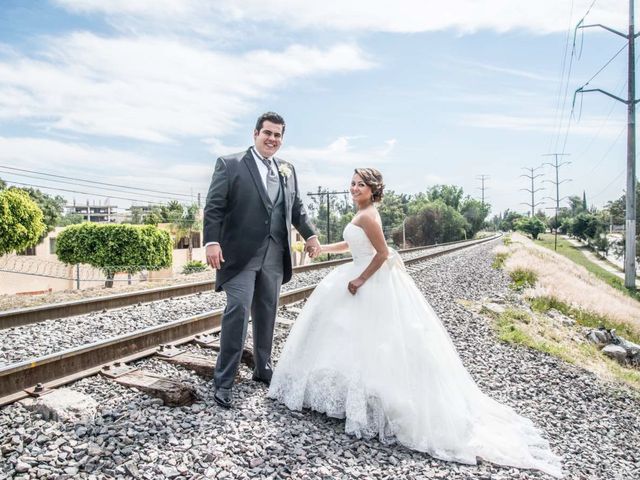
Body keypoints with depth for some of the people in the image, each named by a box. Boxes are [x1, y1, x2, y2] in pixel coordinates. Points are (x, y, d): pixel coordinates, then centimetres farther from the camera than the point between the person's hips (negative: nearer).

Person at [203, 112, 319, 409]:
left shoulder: (288, 171, 14)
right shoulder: (230, 164, -1)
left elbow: (297, 208, 18)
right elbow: (214, 207, -7)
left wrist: (310, 235, 3)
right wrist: (211, 241, -18)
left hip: (274, 256, 5)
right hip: (241, 253, -5)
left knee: (267, 314, 14)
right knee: (238, 312, -10)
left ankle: (263, 369, 31)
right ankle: (223, 382, 2)